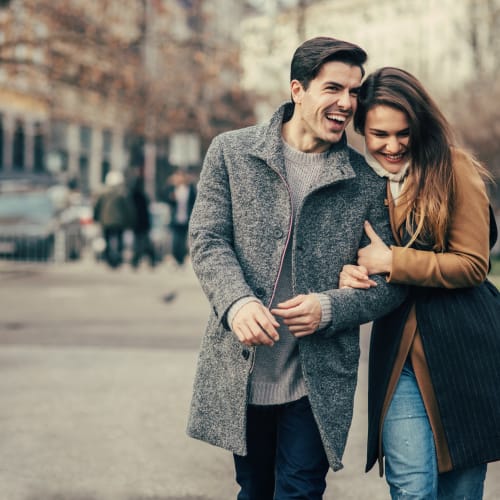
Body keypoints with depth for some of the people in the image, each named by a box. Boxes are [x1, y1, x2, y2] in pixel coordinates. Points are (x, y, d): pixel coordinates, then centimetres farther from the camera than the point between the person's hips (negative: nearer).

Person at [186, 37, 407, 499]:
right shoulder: (231, 152, 1)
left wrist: (329, 309, -17)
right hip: (240, 370, 1)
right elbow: (208, 239, -4)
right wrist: (237, 302, -23)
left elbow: (391, 281, 0)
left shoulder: (368, 180, -1)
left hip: (319, 381, -1)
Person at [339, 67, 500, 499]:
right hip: (399, 352, 3)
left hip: (462, 346, -2)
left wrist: (391, 261, -15)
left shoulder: (452, 169, -8)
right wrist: (350, 273, -10)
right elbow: (354, 256, 14)